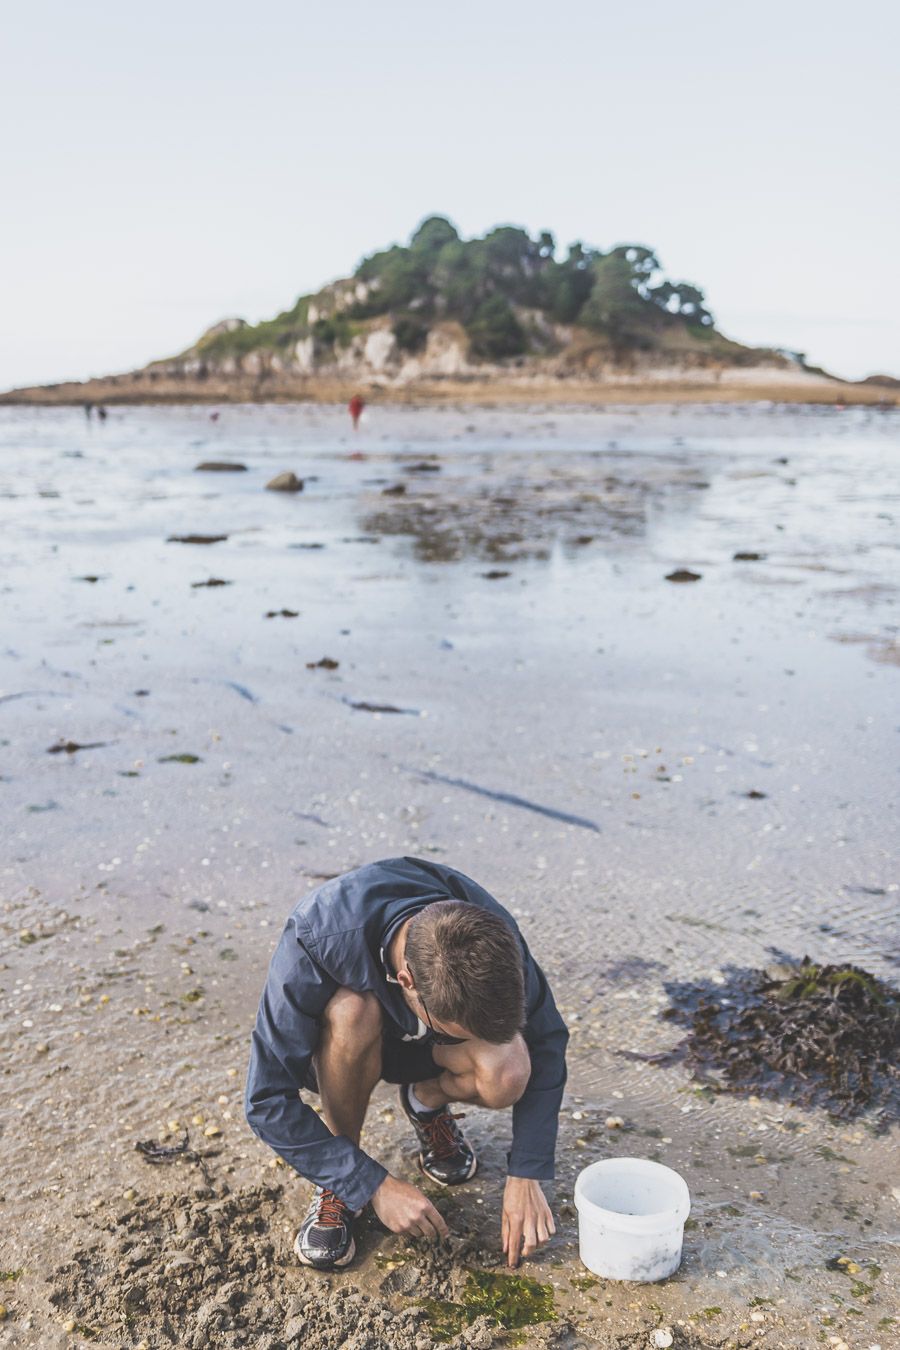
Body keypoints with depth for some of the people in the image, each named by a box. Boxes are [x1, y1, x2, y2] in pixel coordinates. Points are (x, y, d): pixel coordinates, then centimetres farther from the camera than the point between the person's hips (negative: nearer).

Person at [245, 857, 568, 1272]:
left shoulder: (492, 937, -31)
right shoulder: (316, 941, -39)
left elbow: (546, 1045, -14)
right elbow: (268, 1099, -31)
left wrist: (526, 1176, -18)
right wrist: (375, 1186, -29)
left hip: (420, 1049, 2)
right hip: (339, 1042, -1)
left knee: (506, 1075, -31)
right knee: (353, 1012, -38)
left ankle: (426, 1101, 5)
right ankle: (340, 1184, -13)